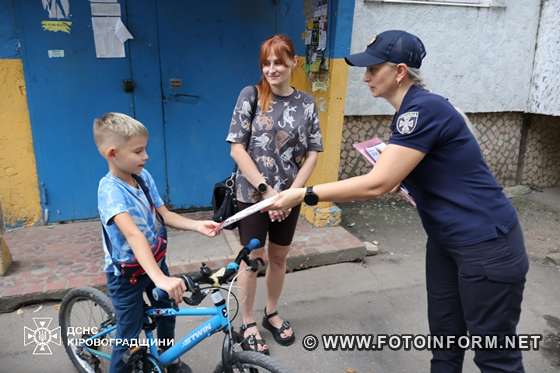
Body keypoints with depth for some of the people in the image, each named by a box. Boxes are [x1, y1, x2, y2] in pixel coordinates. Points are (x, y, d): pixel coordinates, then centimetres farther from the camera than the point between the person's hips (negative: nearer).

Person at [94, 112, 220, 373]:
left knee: (167, 312, 22)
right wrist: (160, 278, -51)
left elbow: (165, 215, -2)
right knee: (129, 337, 4)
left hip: (155, 261, 7)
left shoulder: (144, 177, -6)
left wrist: (197, 225, -19)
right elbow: (133, 234, -41)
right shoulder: (110, 189, -28)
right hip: (126, 273, -7)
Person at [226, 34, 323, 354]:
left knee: (279, 258, 17)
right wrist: (266, 189, -15)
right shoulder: (251, 95, -8)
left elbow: (313, 153, 0)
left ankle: (272, 313, 39)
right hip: (253, 194, -3)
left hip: (289, 196, 3)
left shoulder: (307, 103, 0)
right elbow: (237, 149, -11)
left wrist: (292, 192, -11)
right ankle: (248, 323, 29)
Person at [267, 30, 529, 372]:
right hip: (446, 243, 9)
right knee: (445, 340, 19)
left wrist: (304, 195, -21)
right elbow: (392, 181, 12)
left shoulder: (424, 108, -24)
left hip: (487, 247, -9)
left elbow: (378, 184, -27)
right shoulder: (411, 111, 6)